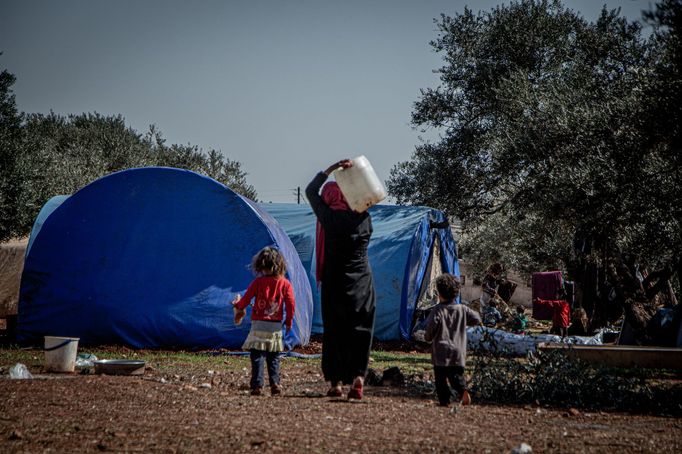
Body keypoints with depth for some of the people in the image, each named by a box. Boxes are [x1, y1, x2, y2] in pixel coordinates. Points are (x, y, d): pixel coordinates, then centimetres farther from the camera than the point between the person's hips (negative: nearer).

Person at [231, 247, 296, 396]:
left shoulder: (258, 282, -3)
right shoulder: (285, 283, 1)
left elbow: (246, 299, 1)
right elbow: (291, 304, -2)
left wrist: (237, 305, 23)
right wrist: (289, 321, 10)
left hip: (259, 324, -2)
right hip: (276, 325, 2)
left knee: (257, 356, -1)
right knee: (274, 358, 12)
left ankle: (257, 385, -8)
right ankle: (275, 383, 2)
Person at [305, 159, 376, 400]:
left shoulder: (330, 217, -9)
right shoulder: (364, 218, 0)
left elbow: (310, 191, 3)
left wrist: (332, 168, 2)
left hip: (336, 282, -2)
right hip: (363, 282, 2)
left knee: (335, 331, 6)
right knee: (360, 331, 4)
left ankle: (335, 382, 7)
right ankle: (358, 378, -9)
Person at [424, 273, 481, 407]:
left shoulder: (437, 311, -11)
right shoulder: (462, 309, 1)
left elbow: (429, 332, -13)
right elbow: (477, 319, 11)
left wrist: (427, 337, 9)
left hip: (441, 352, -4)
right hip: (458, 353, 4)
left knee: (441, 378, 6)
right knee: (456, 376, 10)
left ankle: (444, 400, 1)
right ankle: (463, 390, -17)